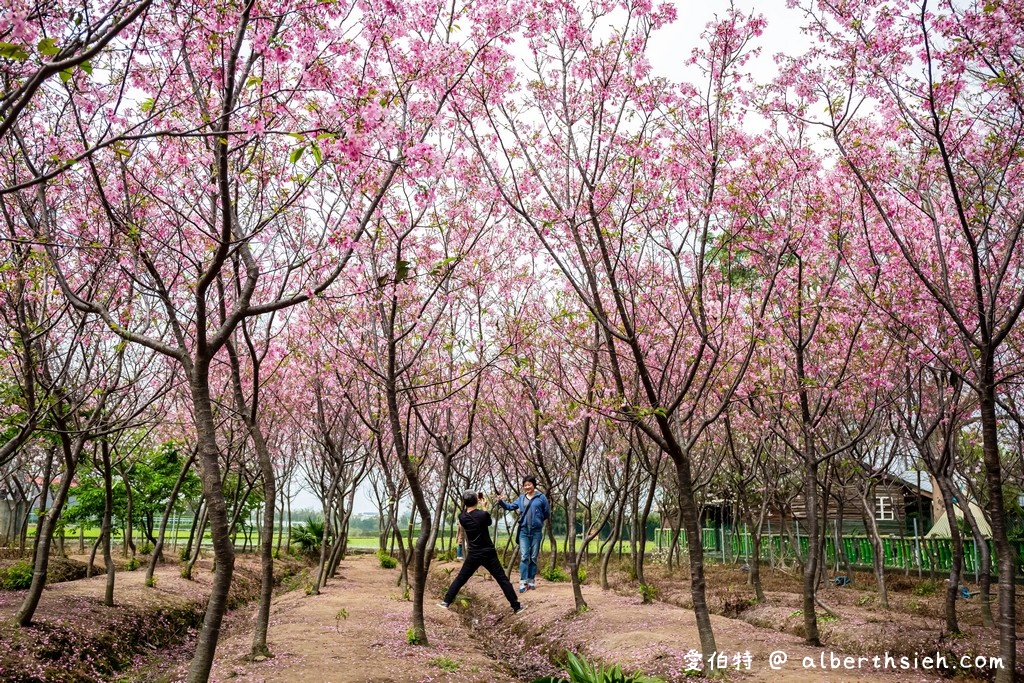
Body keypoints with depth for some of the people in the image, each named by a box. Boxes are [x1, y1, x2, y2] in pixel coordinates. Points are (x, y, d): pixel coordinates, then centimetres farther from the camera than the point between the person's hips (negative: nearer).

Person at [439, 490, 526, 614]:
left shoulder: (462, 517, -4)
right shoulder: (483, 514, -16)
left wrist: (480, 508, 18)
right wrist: (484, 507, 16)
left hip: (473, 555, 3)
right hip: (488, 554, -3)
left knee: (460, 579, 16)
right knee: (503, 580, 4)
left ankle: (446, 602, 16)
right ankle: (516, 606, 6)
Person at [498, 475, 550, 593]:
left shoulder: (541, 497, -2)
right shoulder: (521, 498, 7)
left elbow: (547, 514, 5)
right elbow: (510, 506, 5)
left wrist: (537, 520, 7)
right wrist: (501, 502, -11)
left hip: (536, 531, -2)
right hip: (524, 531, 2)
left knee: (533, 557, 6)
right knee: (524, 557, -6)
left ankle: (531, 581, 15)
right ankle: (523, 582, -8)